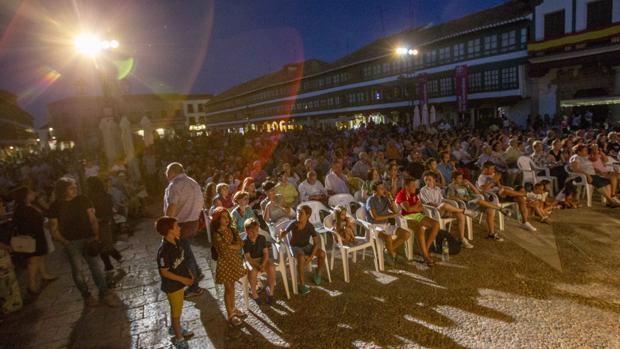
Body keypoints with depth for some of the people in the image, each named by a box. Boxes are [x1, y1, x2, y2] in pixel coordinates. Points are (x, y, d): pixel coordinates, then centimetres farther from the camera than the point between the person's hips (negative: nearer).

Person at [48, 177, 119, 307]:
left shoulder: (83, 200, 1)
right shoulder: (56, 206, -2)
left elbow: (93, 219, 2)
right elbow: (53, 229, 1)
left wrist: (96, 235, -8)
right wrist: (64, 241, -7)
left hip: (88, 238, 1)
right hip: (71, 242, 0)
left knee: (95, 265, -1)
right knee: (76, 269, 5)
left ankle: (104, 292, 6)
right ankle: (86, 295, 19)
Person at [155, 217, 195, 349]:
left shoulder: (176, 241, -8)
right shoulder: (164, 250, -32)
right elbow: (164, 272, -24)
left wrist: (188, 273, 4)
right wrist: (184, 280, -20)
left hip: (180, 282, 8)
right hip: (172, 285, -7)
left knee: (178, 308, 28)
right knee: (176, 311, 13)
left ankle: (176, 328, 51)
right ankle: (178, 338, 34)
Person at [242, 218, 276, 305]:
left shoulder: (262, 238, -7)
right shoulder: (245, 242, -13)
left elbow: (266, 253, -6)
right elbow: (248, 258, -13)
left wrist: (263, 265, -22)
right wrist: (258, 266, -24)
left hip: (262, 259, 2)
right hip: (251, 261, -2)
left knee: (271, 268, -28)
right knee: (252, 271, -35)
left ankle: (271, 291, -7)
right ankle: (254, 293, -9)